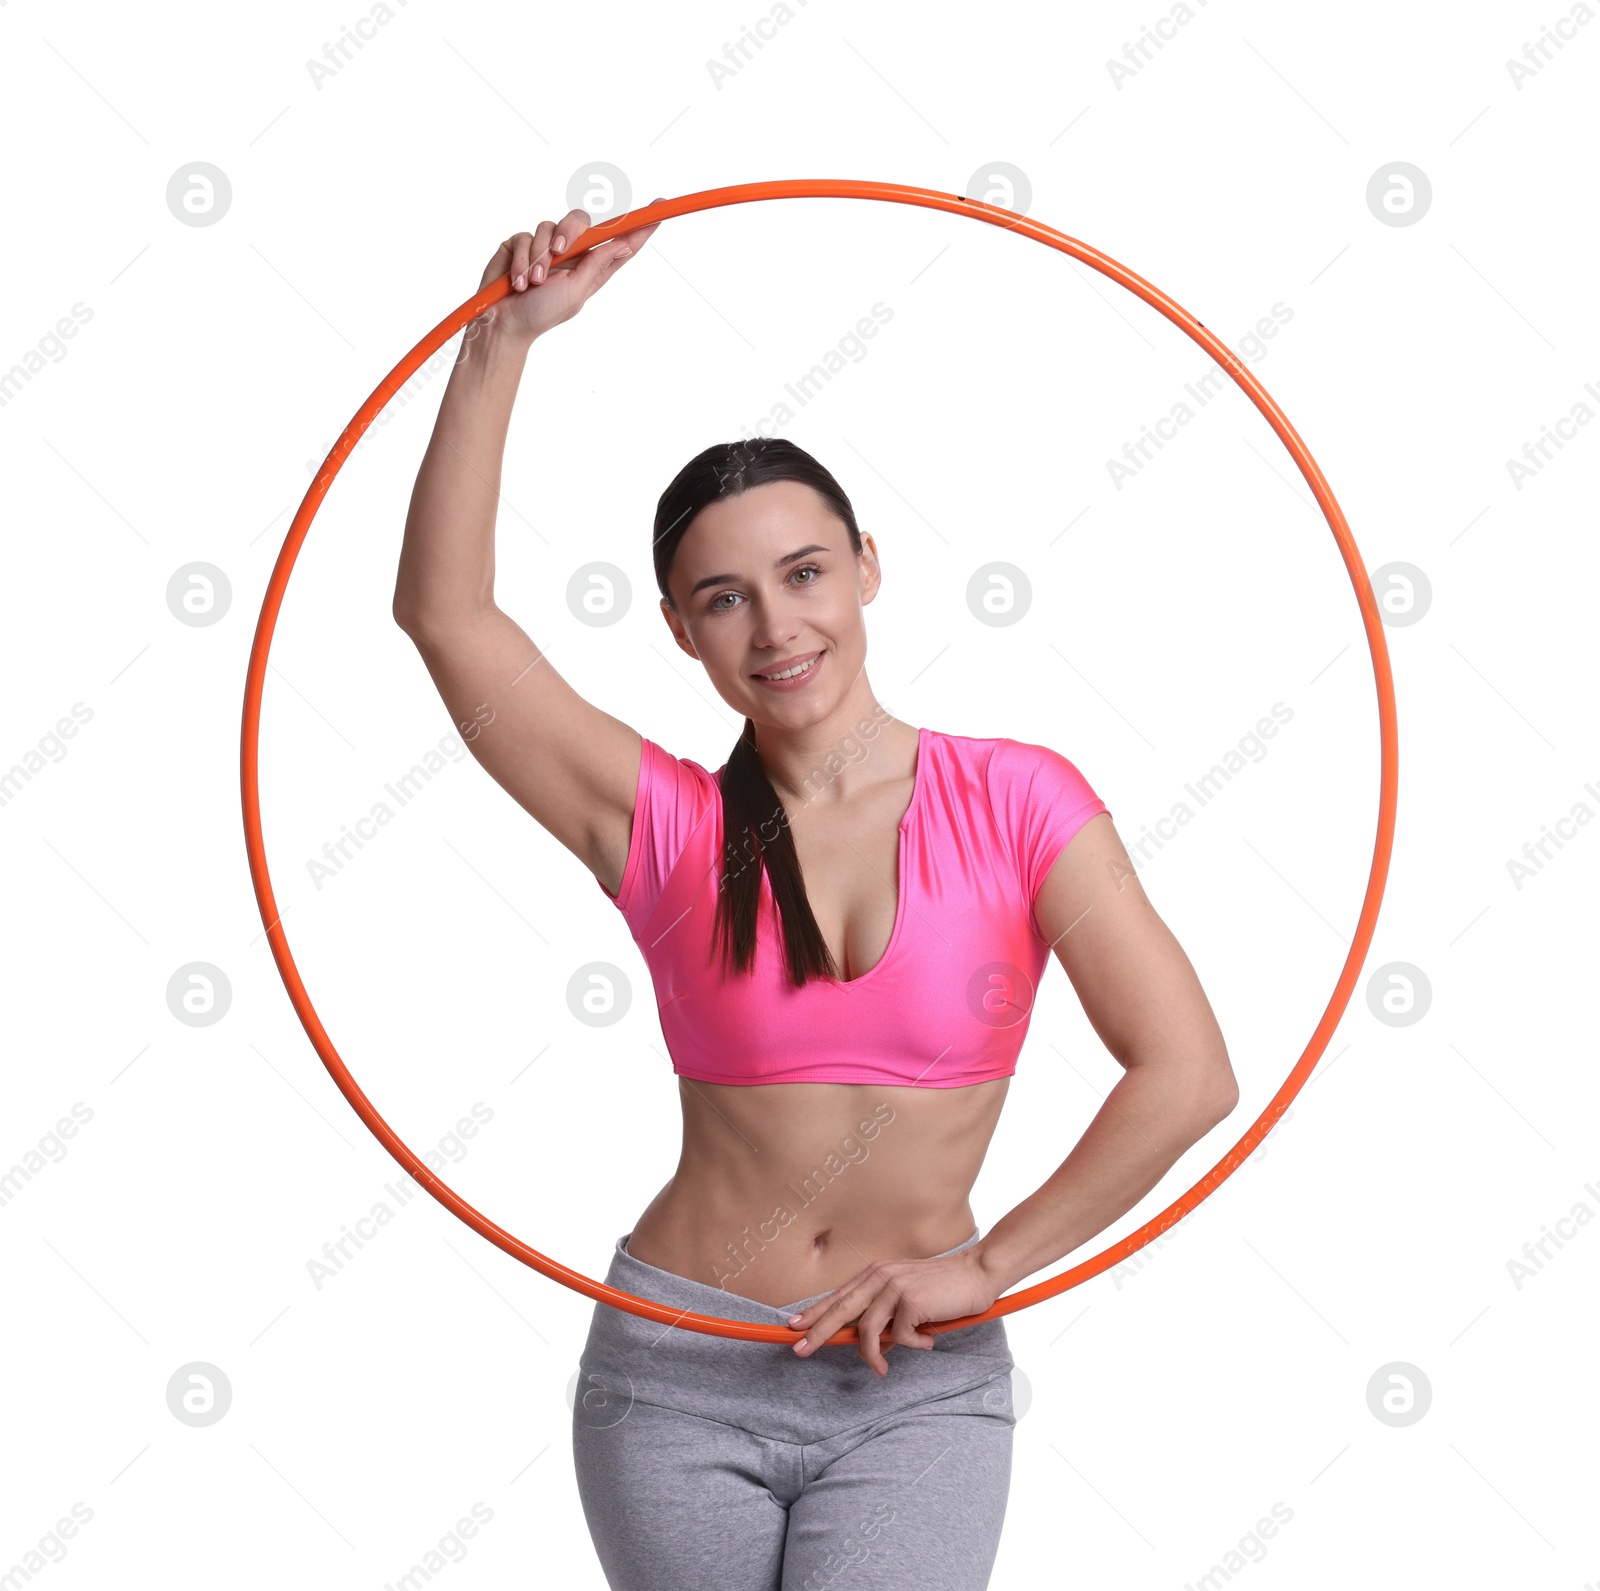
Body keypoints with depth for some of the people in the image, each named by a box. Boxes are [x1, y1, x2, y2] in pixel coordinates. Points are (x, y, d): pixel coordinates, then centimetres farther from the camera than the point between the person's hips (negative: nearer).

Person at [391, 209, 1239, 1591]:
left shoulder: (1013, 801, -3)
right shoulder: (668, 828, 0)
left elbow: (1188, 1075, -9)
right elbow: (443, 612, -9)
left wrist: (987, 1269, -8)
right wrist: (504, 339, -13)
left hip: (918, 1390, -1)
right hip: (678, 1374, 2)